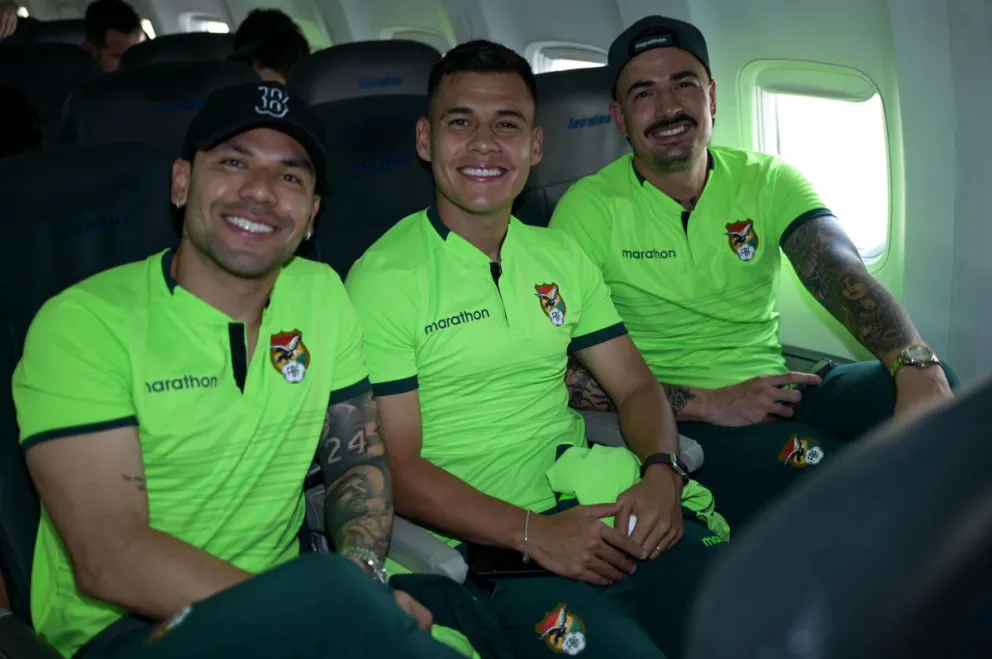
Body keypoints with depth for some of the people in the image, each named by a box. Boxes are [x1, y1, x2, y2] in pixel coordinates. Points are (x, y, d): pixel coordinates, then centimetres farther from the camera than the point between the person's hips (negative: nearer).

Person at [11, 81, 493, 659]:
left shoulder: (322, 294, 3)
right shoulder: (82, 323, -13)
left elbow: (359, 460, 10)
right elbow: (109, 559, -20)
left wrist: (359, 574, -12)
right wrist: (332, 602, -27)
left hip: (277, 599, 5)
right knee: (333, 589, -32)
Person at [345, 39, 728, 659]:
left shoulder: (561, 256, 12)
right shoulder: (383, 277, -6)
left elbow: (636, 386, 13)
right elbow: (397, 468, -10)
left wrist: (661, 471, -8)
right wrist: (532, 534, -20)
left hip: (599, 516, 6)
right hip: (487, 548, -5)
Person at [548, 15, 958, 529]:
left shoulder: (768, 180, 6)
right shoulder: (591, 206, -4)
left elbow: (842, 273, -12)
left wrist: (918, 367, -33)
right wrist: (707, 403, -18)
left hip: (780, 392, 5)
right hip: (674, 419, -4)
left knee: (938, 379, -22)